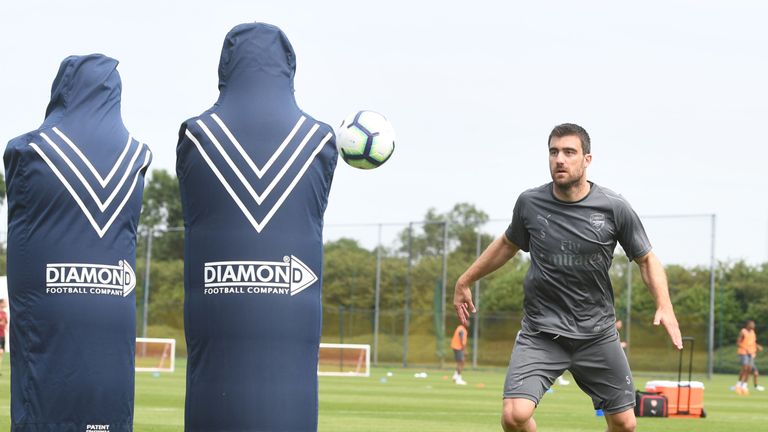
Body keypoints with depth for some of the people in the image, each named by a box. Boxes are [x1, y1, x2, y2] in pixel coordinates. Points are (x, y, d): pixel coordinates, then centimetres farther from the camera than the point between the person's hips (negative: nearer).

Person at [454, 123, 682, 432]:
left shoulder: (614, 208, -7)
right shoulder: (529, 203, -3)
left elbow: (646, 259, 3)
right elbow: (508, 244, 17)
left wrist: (664, 307, -12)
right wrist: (465, 281, 22)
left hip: (598, 333, 1)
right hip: (540, 333, 0)